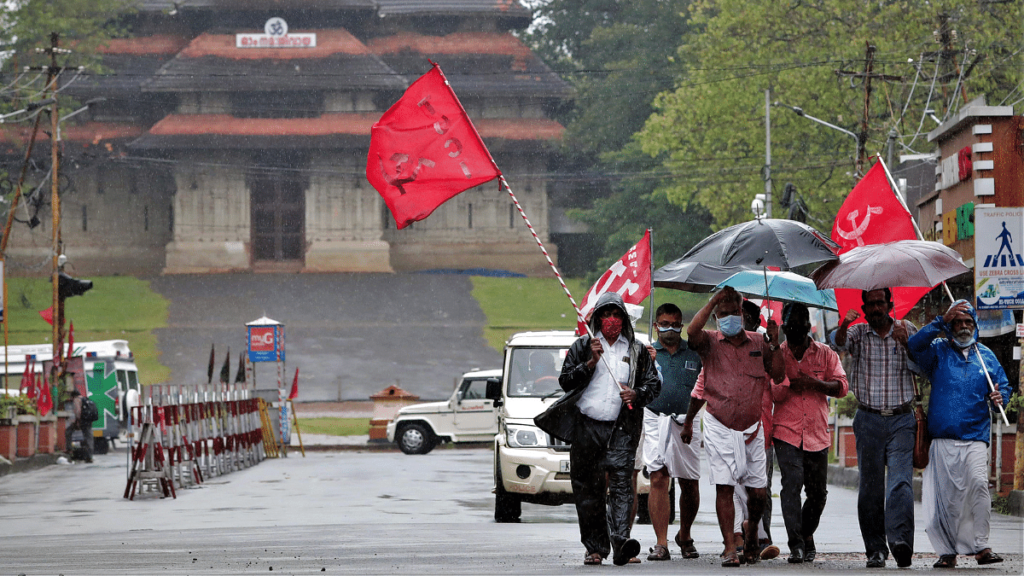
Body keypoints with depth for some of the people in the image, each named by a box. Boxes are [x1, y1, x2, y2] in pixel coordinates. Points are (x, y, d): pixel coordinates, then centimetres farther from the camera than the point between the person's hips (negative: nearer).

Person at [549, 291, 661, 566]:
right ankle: (595, 548, 8)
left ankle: (621, 539, -29)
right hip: (587, 426, 1)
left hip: (622, 428, -1)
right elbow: (565, 380, 6)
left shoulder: (636, 350, 14)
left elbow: (654, 383, 13)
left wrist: (637, 394, -8)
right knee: (588, 488, 1)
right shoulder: (582, 346, 14)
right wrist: (590, 363, -7)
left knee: (620, 481, -17)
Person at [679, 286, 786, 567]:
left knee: (758, 491, 3)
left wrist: (774, 344, -6)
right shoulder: (710, 342, 2)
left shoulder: (759, 343, 9)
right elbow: (692, 332, -21)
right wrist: (713, 300, -17)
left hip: (752, 428, 2)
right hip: (720, 428, -2)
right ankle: (730, 548, -8)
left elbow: (778, 376, 5)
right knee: (724, 487, -9)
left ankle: (752, 537, 27)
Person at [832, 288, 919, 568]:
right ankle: (875, 548, 6)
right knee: (871, 487, 1)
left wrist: (906, 344, -20)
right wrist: (844, 325, -39)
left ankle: (900, 540, -27)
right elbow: (840, 342, -17)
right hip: (869, 420, 1)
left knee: (900, 481, -16)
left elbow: (919, 367, -2)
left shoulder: (907, 330, 7)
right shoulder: (858, 333, 5)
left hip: (901, 421, -1)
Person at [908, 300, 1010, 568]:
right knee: (946, 495, -2)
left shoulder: (986, 356, 16)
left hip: (976, 437, 1)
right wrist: (941, 322, -15)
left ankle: (981, 546, -15)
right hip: (943, 437, -1)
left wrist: (999, 397, -2)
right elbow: (914, 345, -10)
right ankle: (948, 550, 7)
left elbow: (1003, 385, 21)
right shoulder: (938, 351, 9)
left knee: (978, 483, -19)